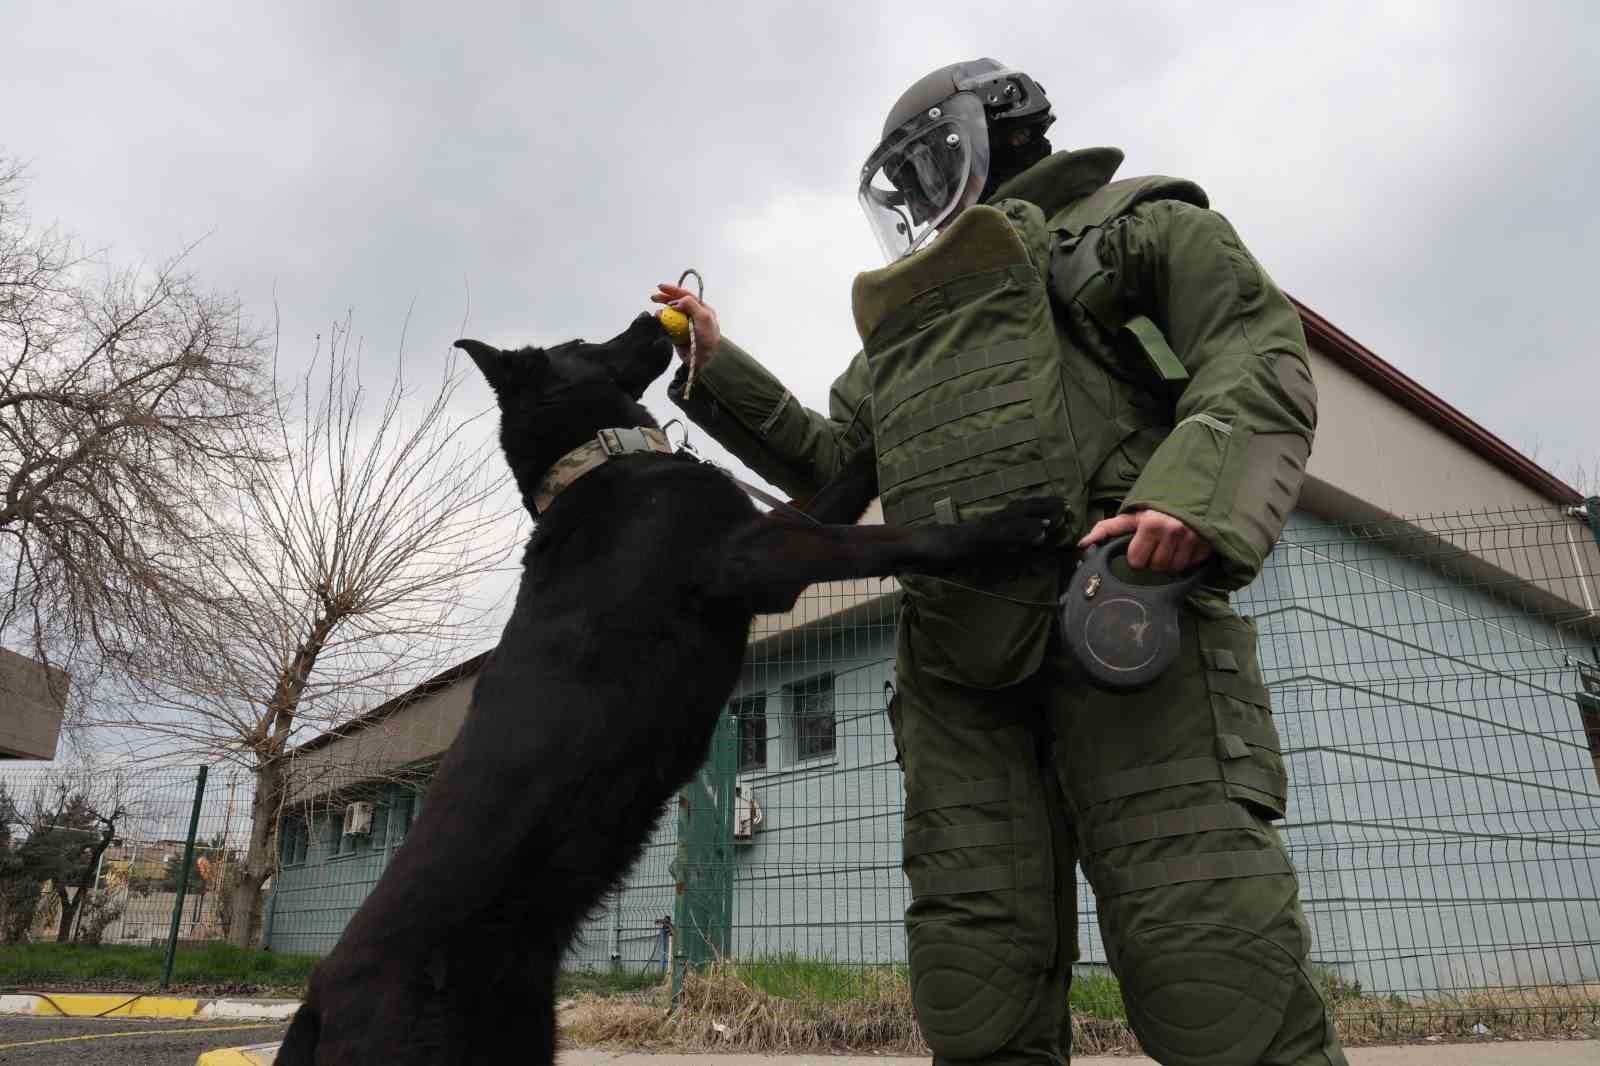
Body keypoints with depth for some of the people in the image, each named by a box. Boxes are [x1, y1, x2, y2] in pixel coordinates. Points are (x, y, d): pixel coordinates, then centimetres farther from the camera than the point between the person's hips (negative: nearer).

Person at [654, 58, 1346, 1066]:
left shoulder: (1135, 223, 19)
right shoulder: (902, 333, 36)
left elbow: (1260, 350, 3)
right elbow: (827, 462, 33)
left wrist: (1198, 488, -17)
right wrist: (718, 365, 25)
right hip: (956, 647, 5)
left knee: (1208, 951, -15)